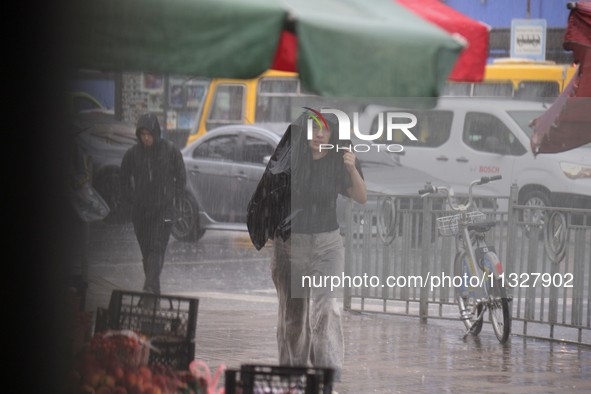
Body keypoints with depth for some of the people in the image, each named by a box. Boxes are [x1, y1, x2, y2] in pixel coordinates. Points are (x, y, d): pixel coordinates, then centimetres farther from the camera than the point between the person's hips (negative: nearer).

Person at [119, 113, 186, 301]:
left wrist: (172, 195, 1)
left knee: (157, 248, -16)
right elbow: (124, 178, 19)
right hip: (140, 210, 3)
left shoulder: (170, 150, -1)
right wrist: (130, 198, 9)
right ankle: (153, 292, 13)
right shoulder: (132, 153, 5)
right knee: (146, 250, 5)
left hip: (163, 208, -3)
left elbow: (181, 177, 9)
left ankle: (150, 286, -27)